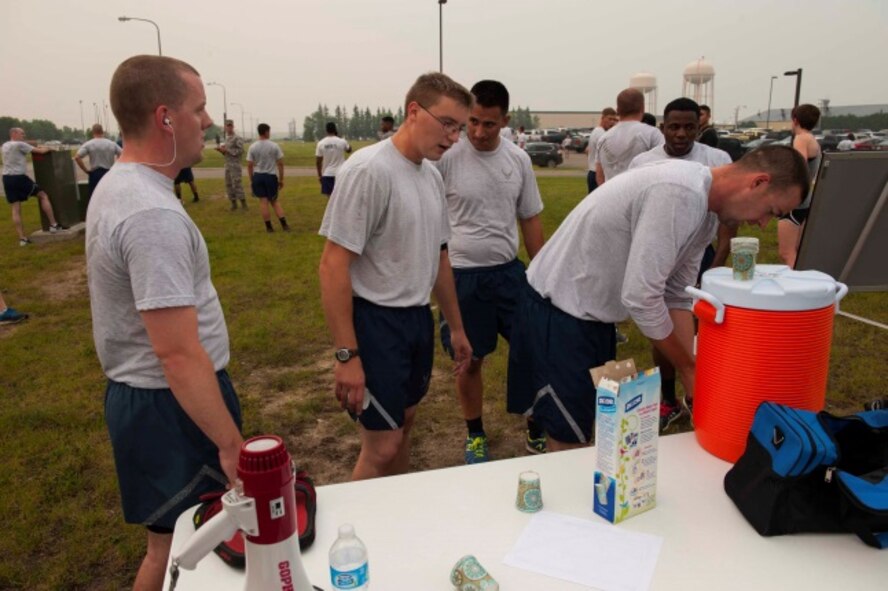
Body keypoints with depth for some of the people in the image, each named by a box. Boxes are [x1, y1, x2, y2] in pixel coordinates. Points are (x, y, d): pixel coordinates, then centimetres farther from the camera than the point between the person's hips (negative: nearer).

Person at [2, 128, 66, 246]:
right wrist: (48, 148, 16)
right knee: (43, 195, 9)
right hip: (19, 177, -7)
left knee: (15, 208, 4)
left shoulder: (5, 146, 16)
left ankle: (22, 238, 2)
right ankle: (53, 224, 7)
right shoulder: (20, 145, -9)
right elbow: (41, 151, -8)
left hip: (7, 178, 7)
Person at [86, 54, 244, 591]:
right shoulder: (153, 214, -26)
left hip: (136, 392, 10)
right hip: (170, 406, -10)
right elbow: (179, 354, -29)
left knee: (173, 540, 24)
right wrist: (231, 441, -22)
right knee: (175, 547, 9)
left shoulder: (117, 186, 7)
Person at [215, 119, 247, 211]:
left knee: (237, 184, -10)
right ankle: (233, 203, 15)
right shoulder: (227, 138, 16)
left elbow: (240, 151, -18)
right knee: (228, 185, 8)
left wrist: (227, 150, -16)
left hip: (235, 165, -8)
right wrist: (221, 150, 3)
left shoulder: (238, 138, -8)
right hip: (227, 165, 8)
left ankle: (243, 204, -4)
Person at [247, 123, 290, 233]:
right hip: (271, 176, 0)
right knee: (274, 201, 12)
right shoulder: (274, 146, -4)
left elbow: (249, 165, 0)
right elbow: (280, 164, -4)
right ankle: (284, 224, 3)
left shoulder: (252, 147, -1)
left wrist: (251, 180, 9)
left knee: (263, 201, 6)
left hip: (258, 176, 1)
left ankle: (269, 227, 8)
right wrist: (281, 179, 5)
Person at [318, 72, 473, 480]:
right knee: (383, 447, -2)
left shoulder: (432, 175, 8)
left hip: (419, 318, 8)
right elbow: (333, 267, -19)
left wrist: (455, 327, 19)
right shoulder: (368, 170, -18)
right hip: (376, 321, -8)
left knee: (404, 424, 19)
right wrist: (347, 355, -20)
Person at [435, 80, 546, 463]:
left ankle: (536, 432, 28)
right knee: (472, 360, 9)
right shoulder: (447, 158, -10)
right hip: (463, 274, -3)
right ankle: (475, 436, 31)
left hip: (509, 270, 4)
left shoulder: (519, 159, 3)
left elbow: (530, 219, 11)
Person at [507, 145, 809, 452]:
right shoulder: (681, 193, -27)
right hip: (558, 309, -10)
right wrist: (688, 369, -13)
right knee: (569, 439, -2)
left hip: (593, 312, 10)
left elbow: (676, 296, 8)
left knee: (595, 422, 18)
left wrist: (693, 368, 0)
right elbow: (641, 297, -28)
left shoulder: (705, 211, 5)